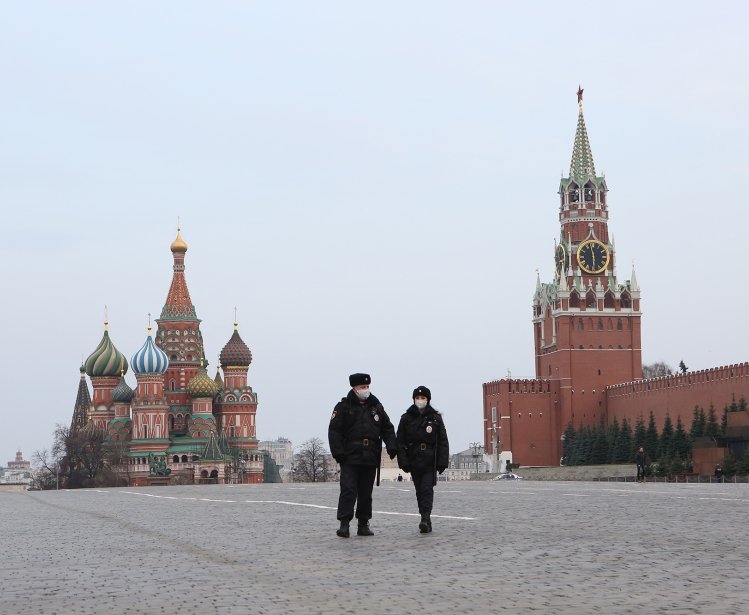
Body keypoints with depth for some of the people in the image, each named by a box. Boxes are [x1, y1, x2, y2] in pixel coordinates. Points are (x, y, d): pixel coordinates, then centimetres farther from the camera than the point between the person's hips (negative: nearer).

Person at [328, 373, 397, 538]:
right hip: (350, 458, -4)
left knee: (366, 493, 8)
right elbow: (334, 430, -3)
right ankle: (344, 524, -12)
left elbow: (387, 428, 17)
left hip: (370, 458, 4)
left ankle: (363, 525, 15)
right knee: (348, 490, -12)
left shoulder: (376, 407, 14)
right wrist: (338, 452, -13)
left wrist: (391, 447, 2)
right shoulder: (343, 407, 1)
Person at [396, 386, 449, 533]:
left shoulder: (435, 418, 3)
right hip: (414, 461, 2)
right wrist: (403, 461, -6)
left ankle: (425, 518, -19)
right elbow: (400, 441, 2)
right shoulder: (406, 418, 4)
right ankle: (426, 522, 13)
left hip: (430, 461, -2)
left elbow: (443, 441, 2)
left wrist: (442, 461, -5)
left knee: (427, 489, -12)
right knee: (420, 491, 7)